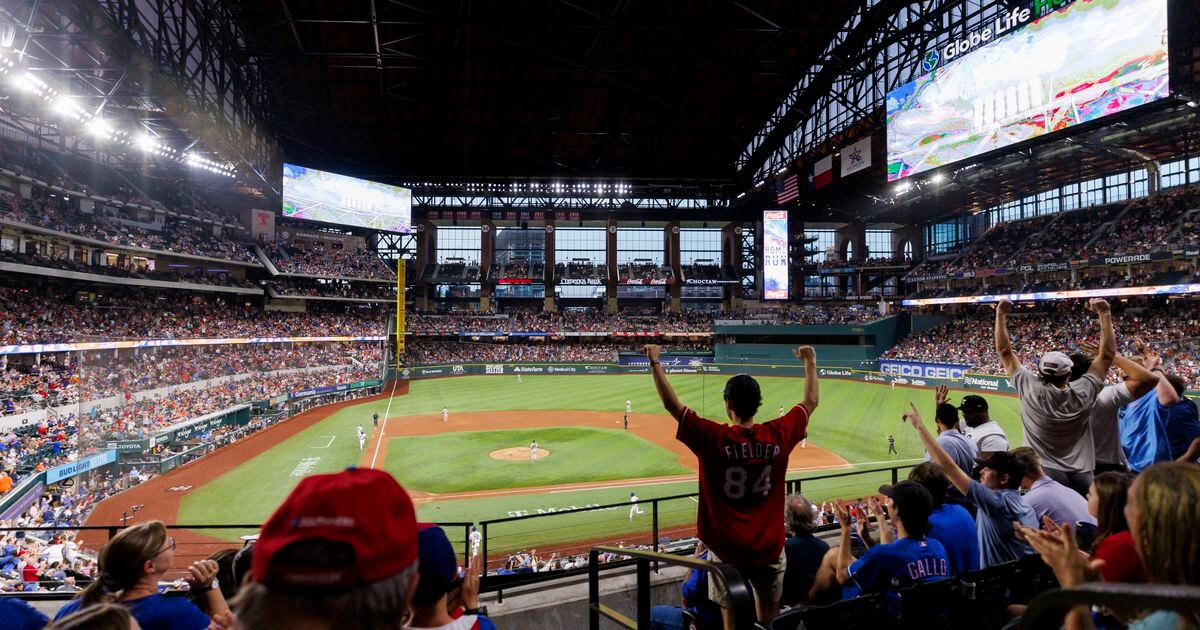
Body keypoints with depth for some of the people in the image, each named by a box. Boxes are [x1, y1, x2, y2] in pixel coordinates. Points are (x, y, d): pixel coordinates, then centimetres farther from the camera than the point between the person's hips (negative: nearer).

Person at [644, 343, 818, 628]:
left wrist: (654, 363, -7)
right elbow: (811, 401, 7)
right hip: (769, 548, 3)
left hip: (727, 549, -2)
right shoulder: (778, 435, -8)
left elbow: (671, 404, -13)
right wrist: (810, 362, 19)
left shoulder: (714, 438, -16)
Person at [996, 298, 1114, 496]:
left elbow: (1004, 350, -3)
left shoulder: (1030, 389, -10)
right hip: (1082, 477, 2)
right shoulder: (1083, 393, -5)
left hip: (1044, 474, -2)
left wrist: (1000, 314, 1)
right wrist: (1104, 313, 7)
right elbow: (1108, 352, 4)